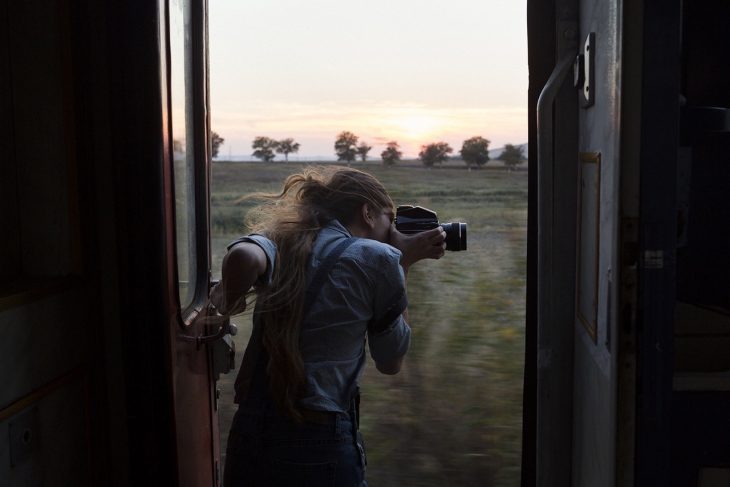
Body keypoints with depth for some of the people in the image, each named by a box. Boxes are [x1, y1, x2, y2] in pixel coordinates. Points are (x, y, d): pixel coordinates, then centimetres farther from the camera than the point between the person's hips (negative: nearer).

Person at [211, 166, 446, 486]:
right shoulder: (377, 258, -4)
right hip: (321, 447, -4)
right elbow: (390, 361, 7)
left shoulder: (283, 240, 4)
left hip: (249, 437, 4)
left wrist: (227, 302, -1)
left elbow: (243, 255, -21)